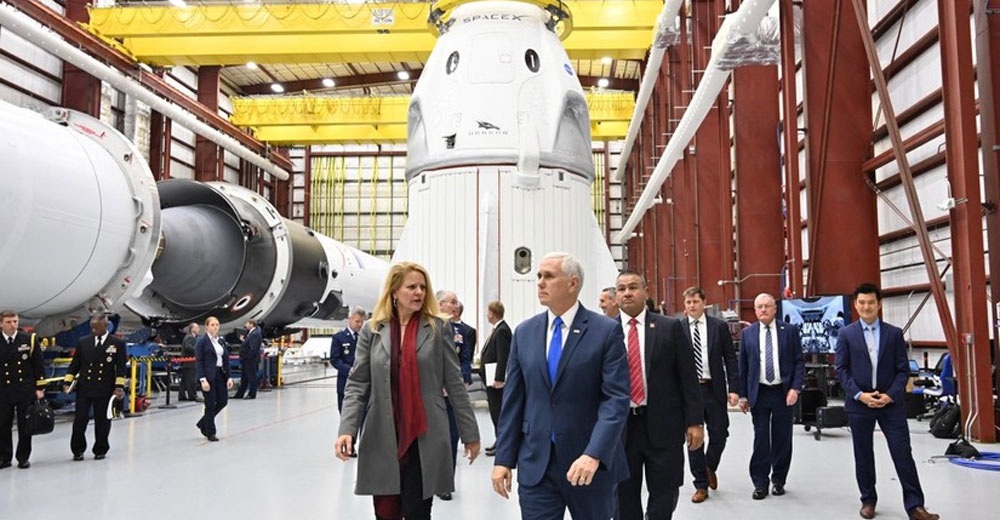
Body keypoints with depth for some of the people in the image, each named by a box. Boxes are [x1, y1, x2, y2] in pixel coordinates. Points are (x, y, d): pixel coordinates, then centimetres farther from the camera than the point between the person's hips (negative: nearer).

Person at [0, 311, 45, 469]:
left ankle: (23, 457, 15)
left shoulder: (29, 340, 0)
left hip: (26, 391, -1)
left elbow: (38, 366, 1)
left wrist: (40, 388, -3)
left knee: (25, 426, 5)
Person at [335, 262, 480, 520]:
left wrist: (470, 433, 3)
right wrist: (347, 429, -11)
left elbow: (455, 384, 2)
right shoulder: (372, 330, 4)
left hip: (424, 439, -1)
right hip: (382, 439, 2)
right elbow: (357, 384, 3)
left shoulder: (438, 328, 1)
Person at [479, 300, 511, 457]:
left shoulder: (502, 331, -17)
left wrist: (498, 379, -24)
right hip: (492, 379, 10)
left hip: (497, 380, -10)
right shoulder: (498, 329, 13)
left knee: (498, 411, -4)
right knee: (495, 410, 16)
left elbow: (503, 357, -23)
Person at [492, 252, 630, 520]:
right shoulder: (524, 332, 6)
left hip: (592, 464, -2)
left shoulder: (606, 331, -6)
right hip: (535, 463, 3)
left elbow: (616, 399, -13)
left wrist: (594, 454, -24)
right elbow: (513, 399, 7)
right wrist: (504, 458, 2)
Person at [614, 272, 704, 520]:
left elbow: (688, 378, 0)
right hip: (618, 425, 1)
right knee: (623, 498, 11)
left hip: (662, 424, -1)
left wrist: (694, 421, -5)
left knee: (665, 495, 6)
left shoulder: (670, 327, 1)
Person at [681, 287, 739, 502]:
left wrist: (734, 388, -5)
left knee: (719, 434, 5)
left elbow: (730, 359, 2)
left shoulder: (719, 326, 2)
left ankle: (710, 468, 35)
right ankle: (701, 484, 17)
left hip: (714, 389, 1)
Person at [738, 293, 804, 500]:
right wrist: (743, 395, 3)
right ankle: (760, 483, 10)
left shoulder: (790, 331, 1)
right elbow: (743, 366, 6)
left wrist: (795, 388, -10)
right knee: (760, 439, 1)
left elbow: (799, 362, 1)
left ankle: (779, 480, 22)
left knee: (782, 438, 8)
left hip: (784, 392, 0)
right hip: (759, 393, 0)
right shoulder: (747, 333, 4)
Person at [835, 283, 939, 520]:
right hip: (859, 403, 0)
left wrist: (890, 395, -11)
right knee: (863, 455, 8)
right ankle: (868, 500, 21)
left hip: (891, 403, 0)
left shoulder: (894, 333, 5)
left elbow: (903, 369, 2)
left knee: (903, 453, -2)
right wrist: (859, 394, -12)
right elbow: (840, 369, 0)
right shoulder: (846, 334, 2)